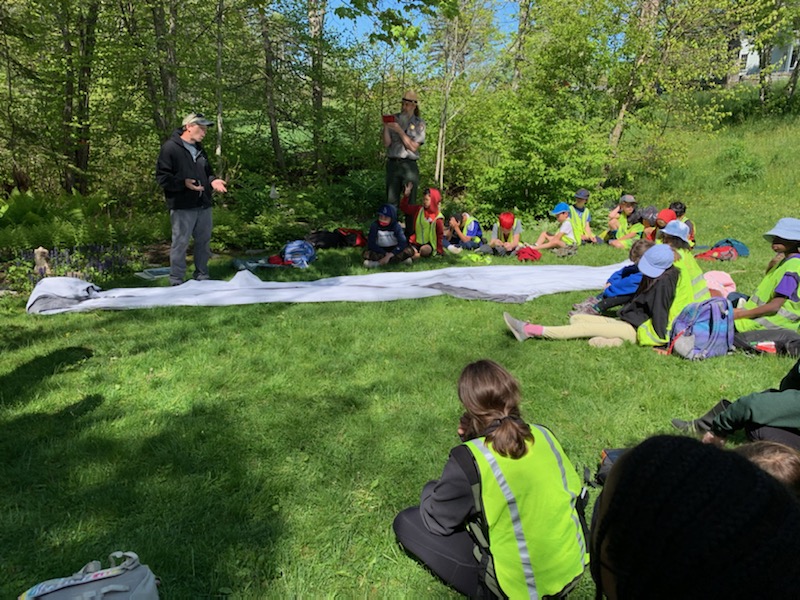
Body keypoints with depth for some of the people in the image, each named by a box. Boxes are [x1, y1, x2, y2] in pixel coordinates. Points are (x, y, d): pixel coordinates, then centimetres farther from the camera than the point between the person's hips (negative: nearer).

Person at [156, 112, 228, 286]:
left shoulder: (199, 149, 17)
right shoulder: (170, 148, -8)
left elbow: (207, 172, 26)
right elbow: (162, 177, -12)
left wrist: (212, 181, 3)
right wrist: (183, 183, -26)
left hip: (203, 206, 7)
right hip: (182, 207, -7)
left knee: (204, 242, 12)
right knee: (180, 243, -3)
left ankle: (202, 276, 25)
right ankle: (176, 282, 5)